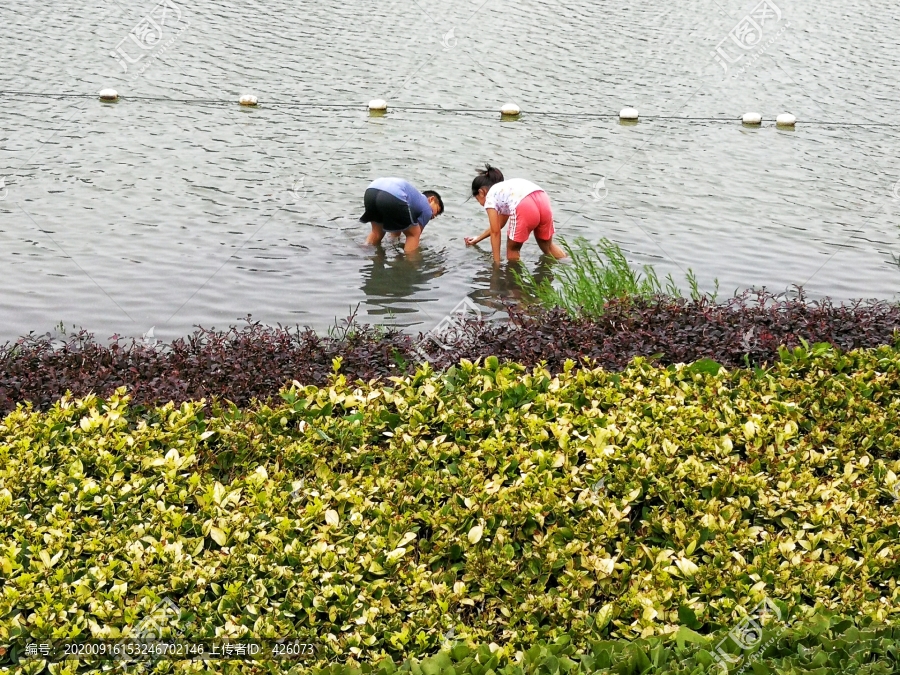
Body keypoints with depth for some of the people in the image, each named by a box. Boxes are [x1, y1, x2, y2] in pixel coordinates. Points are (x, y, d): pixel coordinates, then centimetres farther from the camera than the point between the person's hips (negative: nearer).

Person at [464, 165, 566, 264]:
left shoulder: (490, 197, 17)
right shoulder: (504, 189, 39)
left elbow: (495, 232, 13)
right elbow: (499, 225, 51)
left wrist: (497, 263, 17)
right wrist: (478, 239, 63)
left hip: (525, 208, -8)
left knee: (512, 250, 18)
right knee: (547, 245, 30)